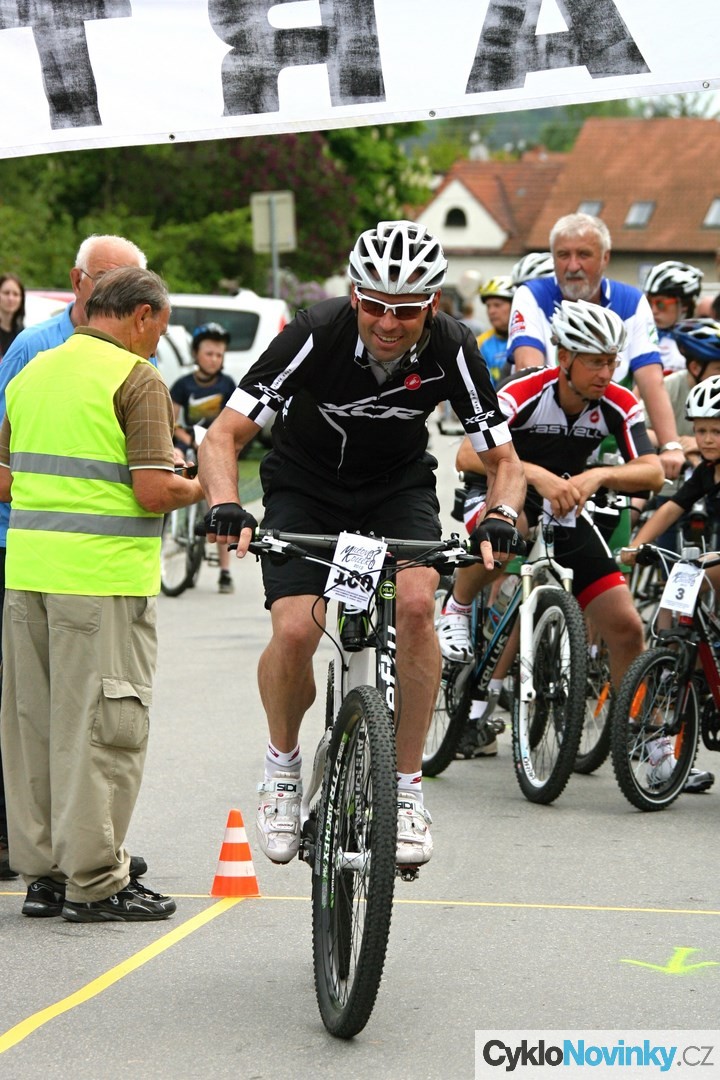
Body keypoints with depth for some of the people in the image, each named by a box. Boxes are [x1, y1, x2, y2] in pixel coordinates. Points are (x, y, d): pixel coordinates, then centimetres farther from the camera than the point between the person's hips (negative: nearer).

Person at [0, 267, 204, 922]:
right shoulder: (136, 379, -9)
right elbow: (154, 491, -16)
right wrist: (201, 488, 3)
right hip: (104, 576, -7)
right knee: (100, 726, -1)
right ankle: (95, 883, 2)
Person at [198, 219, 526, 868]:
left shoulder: (452, 350, -21)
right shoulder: (316, 335, -27)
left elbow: (502, 459, -12)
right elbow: (225, 434, -25)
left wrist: (501, 517, -33)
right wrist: (225, 506, -44)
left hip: (399, 487, 1)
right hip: (305, 488, -1)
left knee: (415, 604, -27)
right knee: (295, 631, -22)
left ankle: (408, 786, -13)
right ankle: (283, 763, 9)